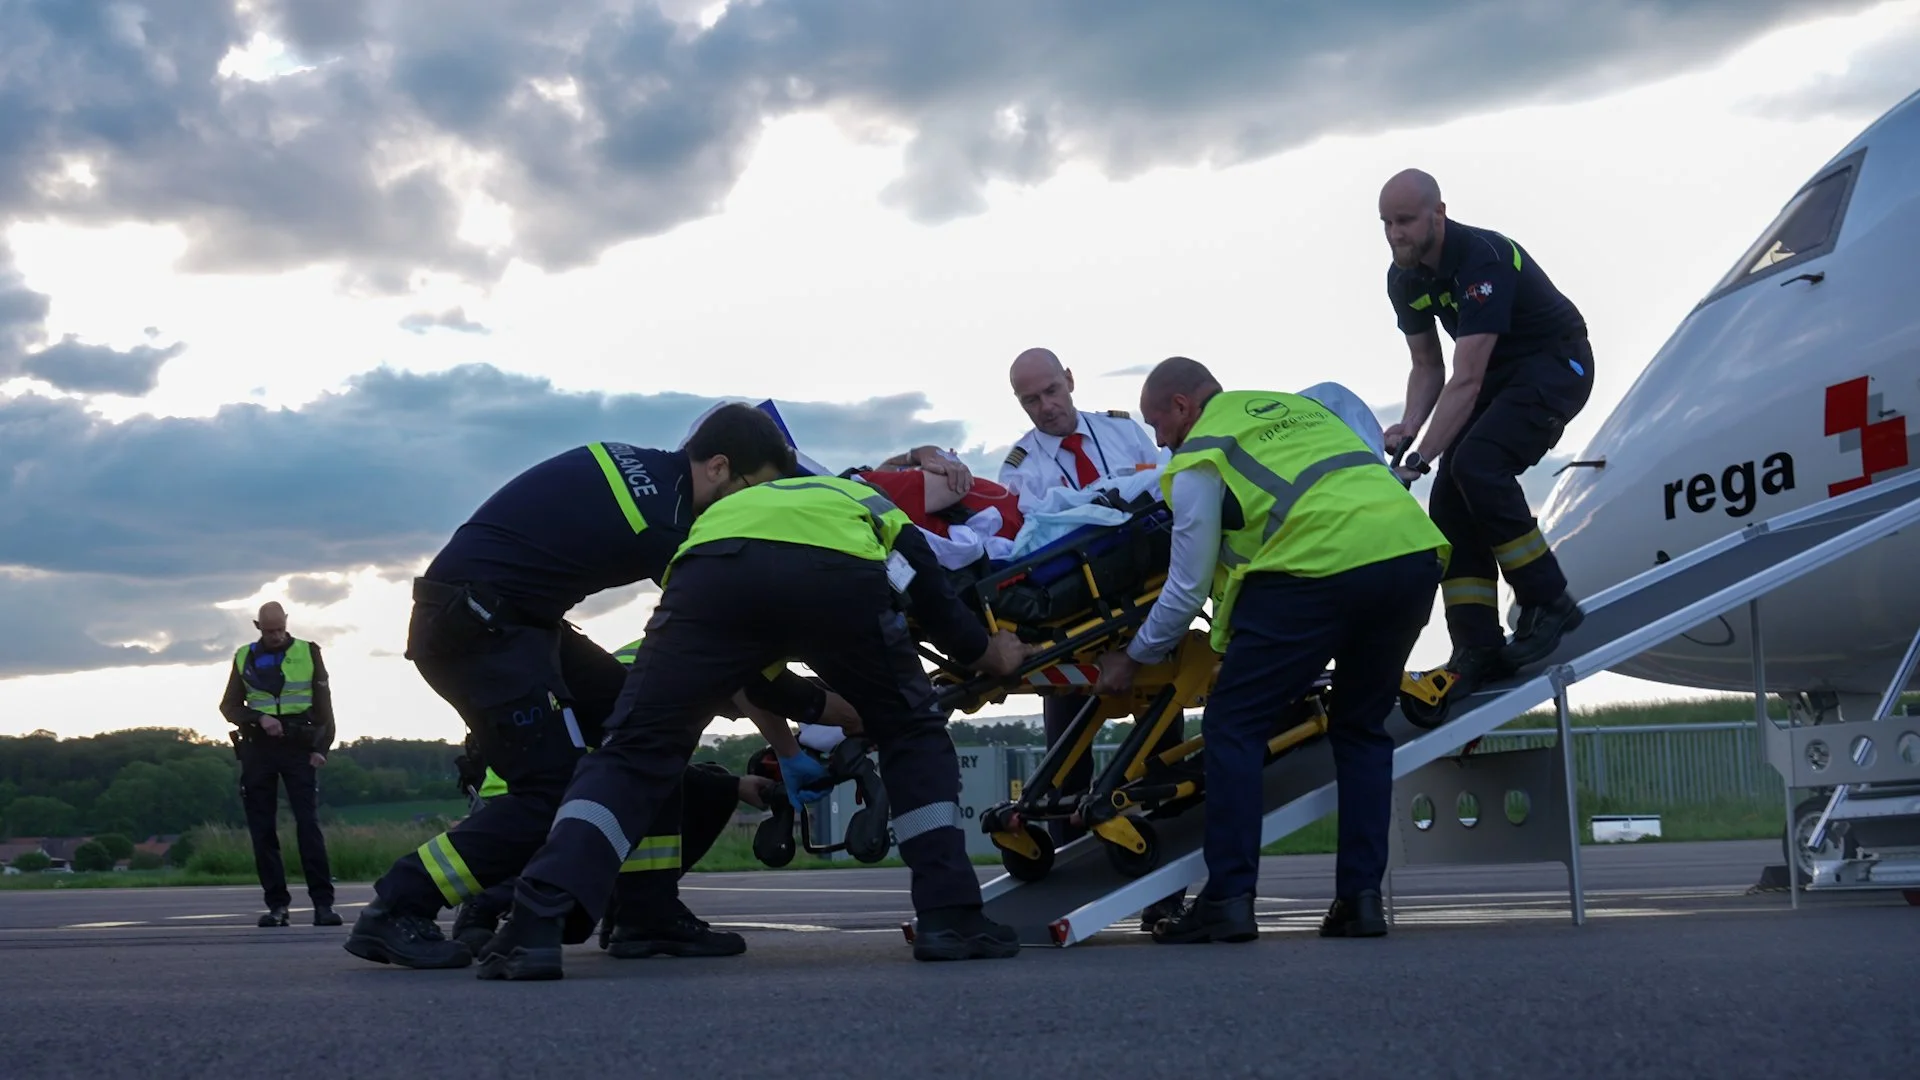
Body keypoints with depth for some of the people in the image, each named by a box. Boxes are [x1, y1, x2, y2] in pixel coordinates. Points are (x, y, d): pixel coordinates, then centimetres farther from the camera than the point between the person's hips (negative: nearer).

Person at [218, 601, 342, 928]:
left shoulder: (308, 653, 7)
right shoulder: (244, 657, 11)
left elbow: (324, 704, 7)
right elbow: (229, 706, 10)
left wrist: (322, 747, -4)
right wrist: (258, 718, -10)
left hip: (299, 747, -2)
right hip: (258, 749, 2)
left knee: (308, 823, -10)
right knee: (263, 829, 0)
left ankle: (323, 903, -11)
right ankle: (277, 904, 4)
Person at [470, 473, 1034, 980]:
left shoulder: (729, 505, 50)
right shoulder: (874, 506, 43)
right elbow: (931, 595, 29)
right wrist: (987, 655, 47)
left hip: (715, 569, 1)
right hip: (840, 574, -1)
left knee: (636, 748, 9)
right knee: (913, 733, 23)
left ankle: (537, 924, -8)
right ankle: (949, 916, 14)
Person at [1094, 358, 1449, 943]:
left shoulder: (1198, 458, 8)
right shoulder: (1296, 405, 29)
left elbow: (1187, 590, 9)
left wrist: (1131, 658, 23)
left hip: (1322, 566, -7)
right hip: (1416, 550, 7)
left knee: (1233, 724, 5)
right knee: (1361, 725, 21)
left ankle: (1228, 899, 0)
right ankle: (1361, 896, 14)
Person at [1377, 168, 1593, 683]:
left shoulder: (1482, 259, -30)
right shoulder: (1404, 279, -4)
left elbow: (1466, 380, -35)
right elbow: (1428, 368, 3)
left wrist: (1420, 458, -39)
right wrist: (1409, 428, -17)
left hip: (1556, 365, -8)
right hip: (1497, 374, 8)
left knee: (1477, 464, -30)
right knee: (1449, 501, -7)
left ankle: (1549, 604, -16)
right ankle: (1478, 651, -5)